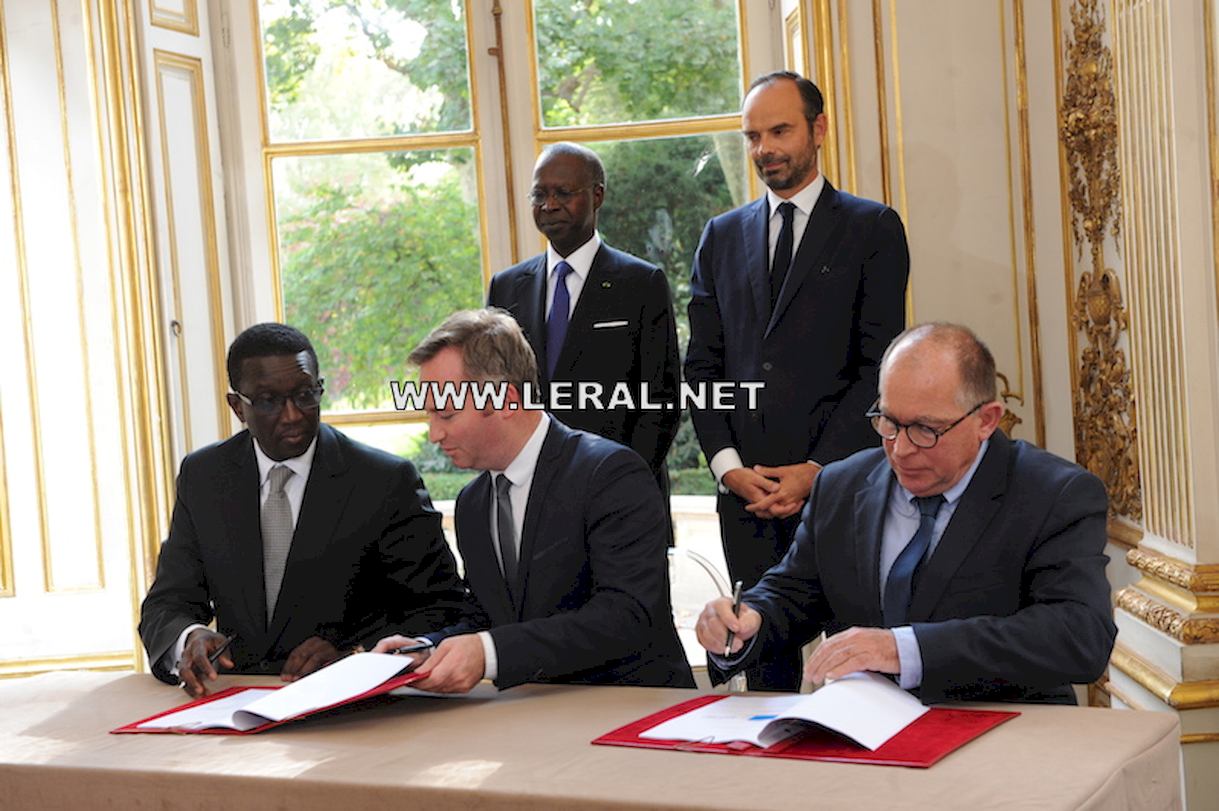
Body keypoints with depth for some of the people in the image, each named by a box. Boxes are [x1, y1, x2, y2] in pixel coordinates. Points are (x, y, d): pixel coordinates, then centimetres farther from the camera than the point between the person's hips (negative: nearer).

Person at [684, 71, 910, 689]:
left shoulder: (872, 229, 4)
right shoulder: (722, 237, 17)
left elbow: (880, 365, -3)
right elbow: (701, 365, 13)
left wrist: (817, 470, -11)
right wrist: (728, 465, -2)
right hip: (746, 486, 4)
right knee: (765, 659, 5)